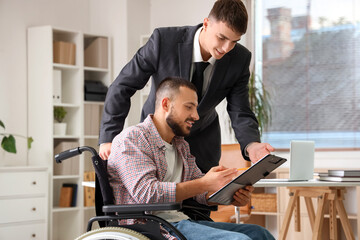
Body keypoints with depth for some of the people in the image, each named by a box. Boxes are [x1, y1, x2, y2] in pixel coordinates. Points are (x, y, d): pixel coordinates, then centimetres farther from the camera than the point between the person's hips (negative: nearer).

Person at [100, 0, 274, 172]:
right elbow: (122, 87, -20)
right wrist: (108, 138, -25)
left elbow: (240, 113, -16)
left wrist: (251, 145, -38)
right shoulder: (163, 40, -28)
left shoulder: (240, 59, -20)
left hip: (202, 144, 2)